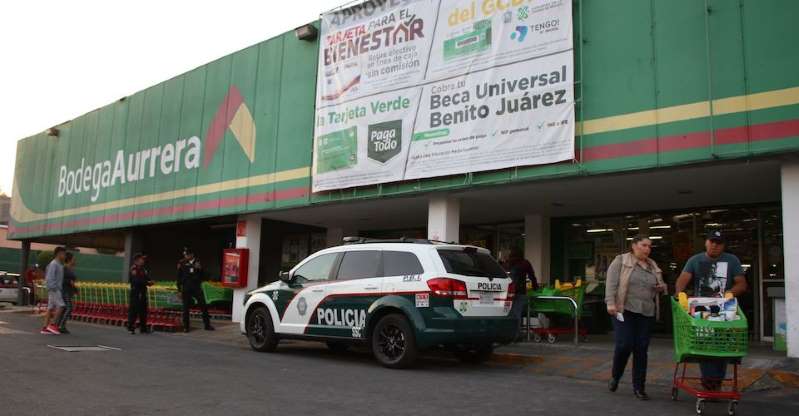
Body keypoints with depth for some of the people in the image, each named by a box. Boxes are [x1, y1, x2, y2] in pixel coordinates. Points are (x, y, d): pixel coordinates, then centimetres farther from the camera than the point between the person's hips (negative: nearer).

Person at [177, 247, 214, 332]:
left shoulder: (197, 262, 4)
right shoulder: (182, 263, 2)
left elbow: (202, 276, 6)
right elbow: (179, 277, 6)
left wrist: (200, 269, -14)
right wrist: (179, 290, 3)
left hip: (197, 288, 1)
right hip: (186, 288, -1)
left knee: (203, 306, -1)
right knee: (186, 308, 2)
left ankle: (207, 325, 7)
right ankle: (186, 326, 11)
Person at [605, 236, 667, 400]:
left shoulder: (653, 266, 15)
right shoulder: (620, 261, -1)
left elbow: (661, 286, 25)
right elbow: (611, 283, -9)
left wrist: (662, 287, 2)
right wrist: (610, 303, -19)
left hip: (646, 313, 5)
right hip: (624, 310, -5)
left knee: (641, 349, 3)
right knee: (624, 345, -10)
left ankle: (639, 387, 12)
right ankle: (615, 376, 16)